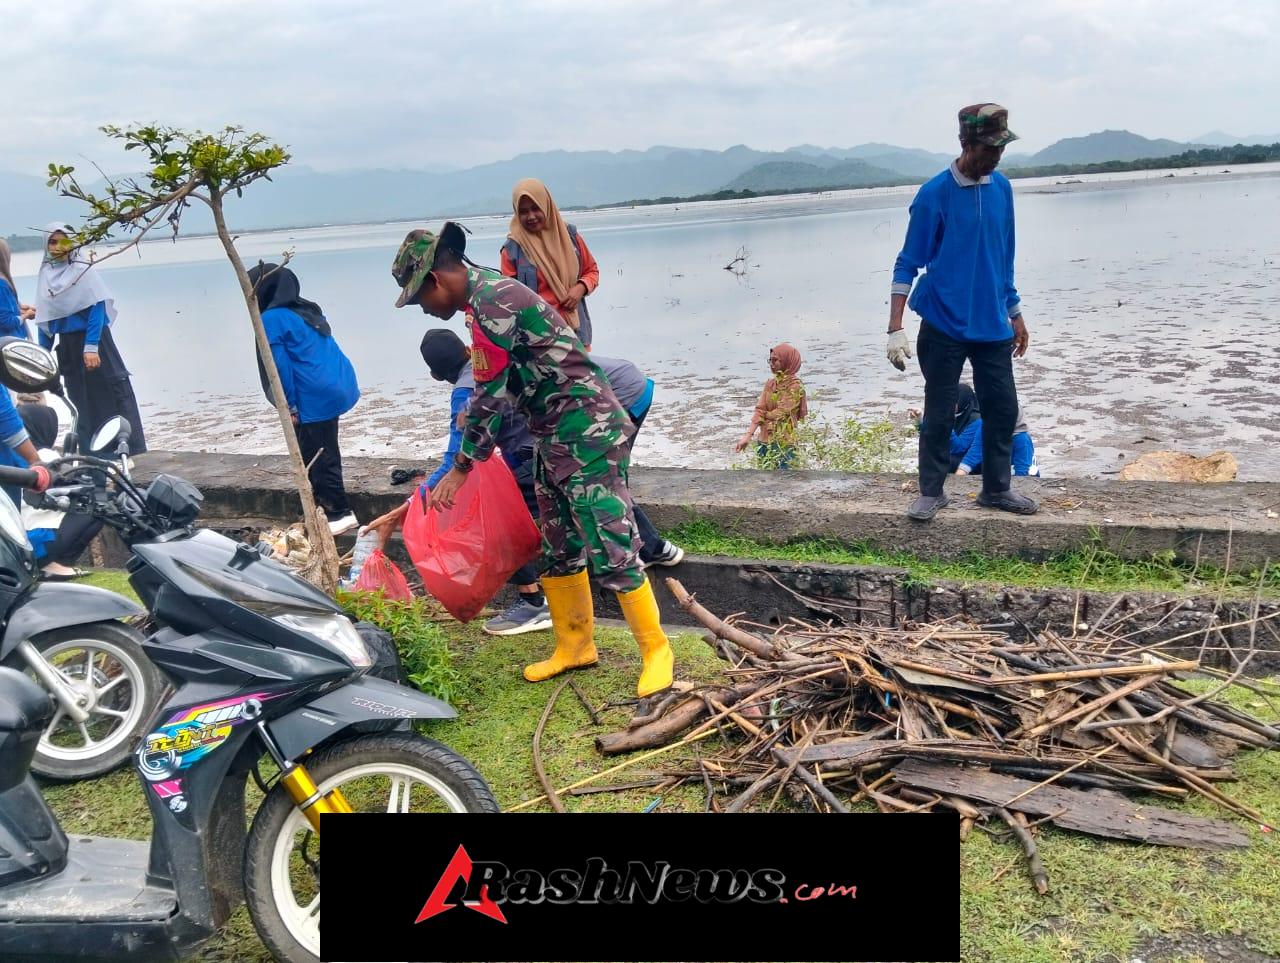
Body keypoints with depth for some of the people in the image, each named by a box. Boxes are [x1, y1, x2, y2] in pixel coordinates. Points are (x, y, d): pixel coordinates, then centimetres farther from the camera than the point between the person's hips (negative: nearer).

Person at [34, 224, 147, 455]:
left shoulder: (84, 269, -9)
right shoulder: (45, 274, 7)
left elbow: (97, 308, -14)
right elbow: (46, 319, 11)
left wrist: (91, 347, -22)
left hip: (95, 340, -6)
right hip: (67, 345, 6)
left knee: (114, 390, -5)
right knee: (81, 398, 11)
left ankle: (131, 448, -2)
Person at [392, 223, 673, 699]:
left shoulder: (491, 302, -19)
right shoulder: (489, 293, 11)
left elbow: (490, 396, -18)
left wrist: (460, 468, -10)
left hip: (588, 431, -10)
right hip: (553, 436, 10)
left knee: (611, 551, -7)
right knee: (559, 549, 15)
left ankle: (656, 649, 7)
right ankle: (575, 645, 28)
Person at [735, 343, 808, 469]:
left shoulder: (795, 386, -8)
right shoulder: (770, 384, 11)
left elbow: (781, 414, -13)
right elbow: (759, 411, 2)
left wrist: (766, 414, 5)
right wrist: (748, 435, -9)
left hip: (784, 442, -6)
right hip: (765, 441, 6)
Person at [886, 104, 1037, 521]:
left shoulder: (1001, 188, 6)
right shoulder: (934, 195, -10)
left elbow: (1004, 260, 15)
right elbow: (908, 264, -9)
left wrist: (1016, 314, 17)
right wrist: (895, 328, -16)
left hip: (993, 326, 5)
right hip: (943, 326, -5)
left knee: (1003, 408, 7)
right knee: (939, 413, 2)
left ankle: (996, 488, 21)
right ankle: (931, 492, 16)